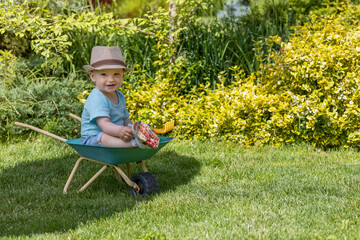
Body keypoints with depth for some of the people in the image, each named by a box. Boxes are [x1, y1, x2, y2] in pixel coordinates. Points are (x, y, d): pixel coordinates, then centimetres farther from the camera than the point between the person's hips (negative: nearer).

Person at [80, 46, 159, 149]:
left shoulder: (120, 96, 13)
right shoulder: (96, 98, -18)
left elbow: (125, 119, 20)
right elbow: (104, 124, -30)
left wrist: (130, 127, -5)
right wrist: (119, 131, -51)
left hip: (116, 136, 9)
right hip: (93, 139, -9)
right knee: (105, 137, -40)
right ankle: (135, 142, -64)